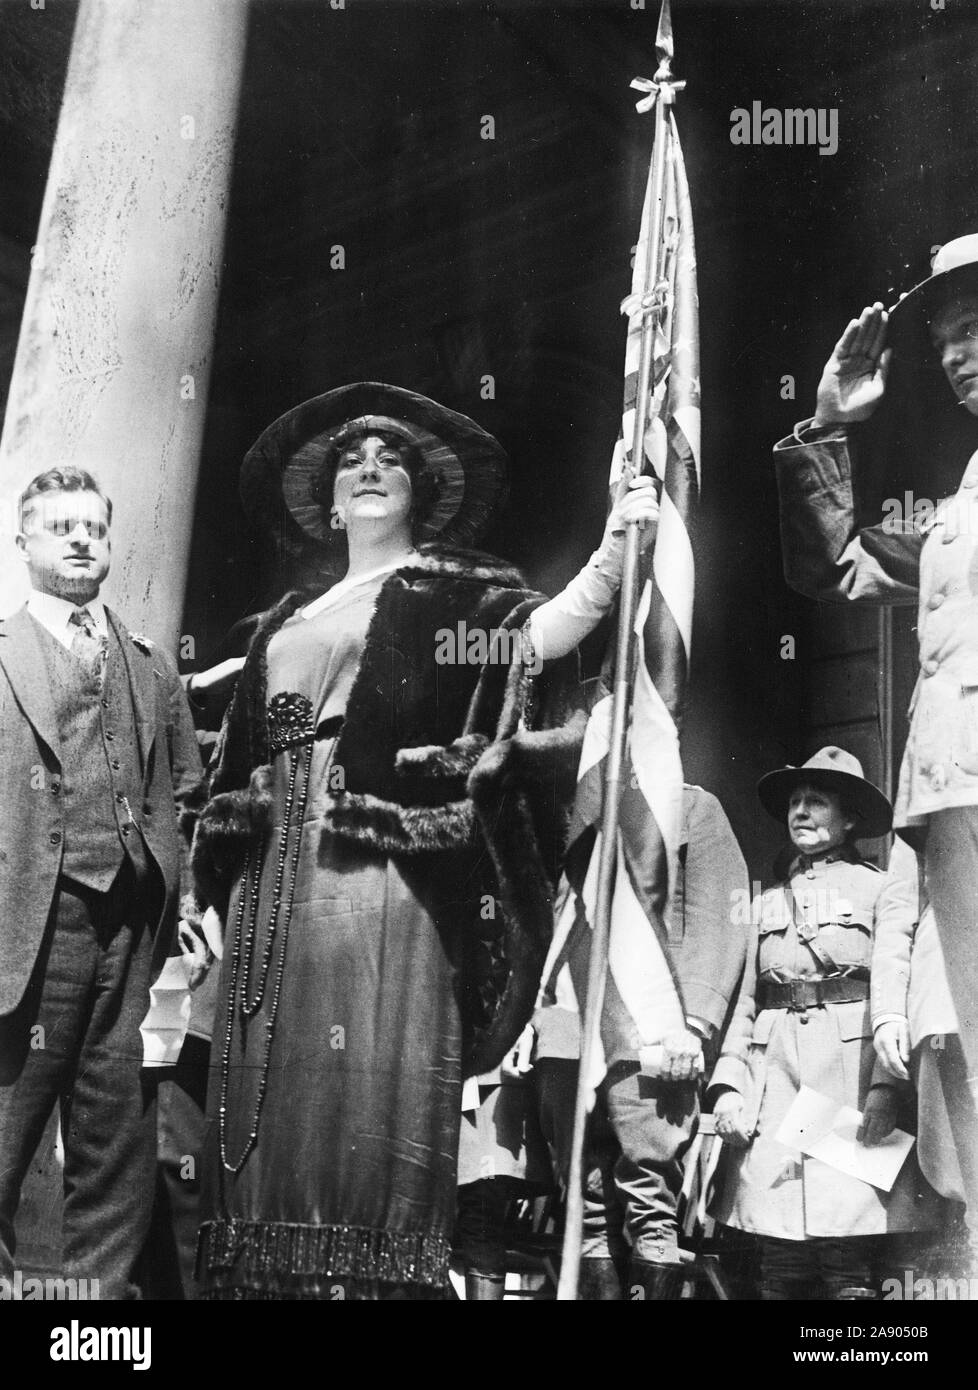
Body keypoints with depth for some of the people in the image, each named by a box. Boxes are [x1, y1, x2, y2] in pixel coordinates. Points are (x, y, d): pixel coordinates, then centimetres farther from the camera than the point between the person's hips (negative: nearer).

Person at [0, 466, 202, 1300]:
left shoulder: (153, 669, 16)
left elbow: (183, 790, 18)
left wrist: (177, 900, 7)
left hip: (135, 926, 4)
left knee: (120, 1128, 8)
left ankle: (106, 1281, 19)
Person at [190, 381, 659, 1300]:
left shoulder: (452, 586, 11)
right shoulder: (289, 621, 24)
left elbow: (540, 635, -9)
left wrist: (612, 551, -23)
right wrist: (209, 881, 17)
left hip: (387, 862, -5)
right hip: (279, 873, 5)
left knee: (376, 1076, -11)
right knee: (276, 1079, 3)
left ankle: (377, 1269, -6)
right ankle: (266, 1270, 9)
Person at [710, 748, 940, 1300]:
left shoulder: (878, 889, 9)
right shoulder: (768, 902, 22)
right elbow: (745, 1000, 17)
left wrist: (885, 1085, -15)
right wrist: (728, 1082, 3)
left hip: (849, 1070, -3)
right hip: (773, 1079, 4)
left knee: (849, 1260, -10)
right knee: (780, 1265, -1)